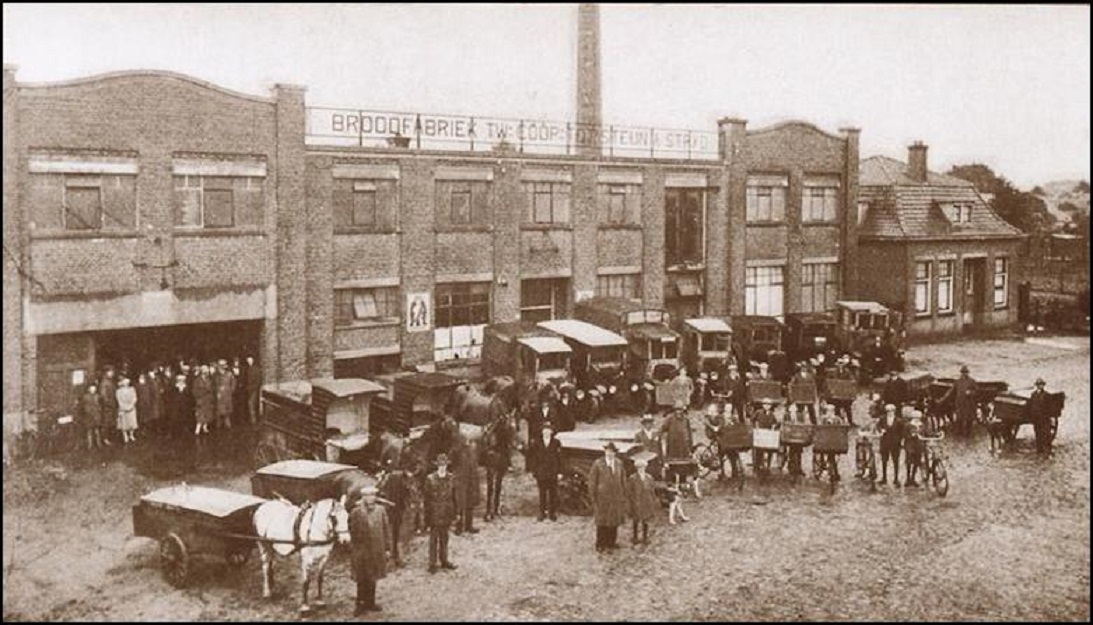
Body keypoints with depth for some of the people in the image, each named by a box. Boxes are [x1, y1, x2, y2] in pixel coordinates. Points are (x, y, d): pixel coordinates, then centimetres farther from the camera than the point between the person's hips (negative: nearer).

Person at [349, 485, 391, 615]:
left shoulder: (380, 510, 2)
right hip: (361, 551, -3)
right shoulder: (356, 512, -7)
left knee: (372, 578, 13)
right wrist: (355, 546, -5)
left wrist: (387, 548, 5)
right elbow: (352, 531, -3)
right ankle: (361, 604, 13)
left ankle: (369, 603, 25)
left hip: (377, 551, 3)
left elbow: (386, 530, 5)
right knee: (362, 579, 2)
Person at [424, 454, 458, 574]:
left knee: (444, 538, 15)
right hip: (435, 514, -4)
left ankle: (444, 560, 27)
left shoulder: (450, 479, 2)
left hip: (446, 514, 4)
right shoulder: (430, 479, -9)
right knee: (434, 539, 3)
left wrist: (453, 514, 7)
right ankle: (432, 564, 10)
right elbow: (427, 499, -7)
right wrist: (427, 517, -7)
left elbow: (453, 497, 9)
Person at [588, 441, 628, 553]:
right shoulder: (598, 464, -8)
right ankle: (600, 545, 12)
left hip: (616, 497, 4)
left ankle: (612, 542, 22)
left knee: (614, 521, 9)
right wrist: (593, 497, -7)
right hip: (602, 497, -4)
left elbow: (623, 480, 12)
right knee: (602, 522, 2)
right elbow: (592, 481, -5)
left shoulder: (619, 463, 6)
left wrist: (623, 495, 8)